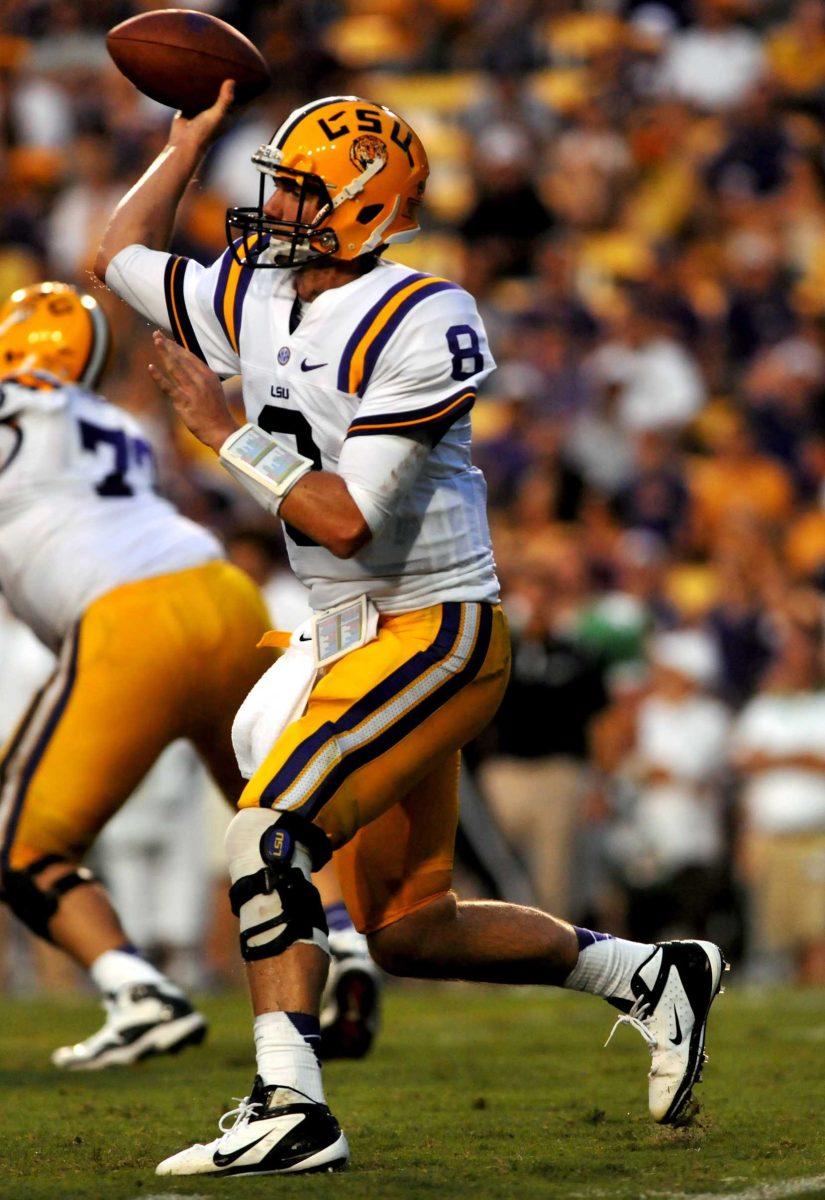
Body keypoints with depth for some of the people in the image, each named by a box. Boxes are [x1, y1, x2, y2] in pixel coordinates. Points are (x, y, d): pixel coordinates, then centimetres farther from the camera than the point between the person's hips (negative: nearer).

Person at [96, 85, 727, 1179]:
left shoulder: (418, 327, -18)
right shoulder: (254, 300, 6)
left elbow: (346, 521, -23)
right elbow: (119, 257, 24)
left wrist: (223, 432, -15)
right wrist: (193, 137, 20)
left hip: (434, 634, -9)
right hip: (354, 642, 9)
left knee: (269, 833, -22)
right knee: (407, 932, 13)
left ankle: (289, 1109, -23)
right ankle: (650, 978, 28)